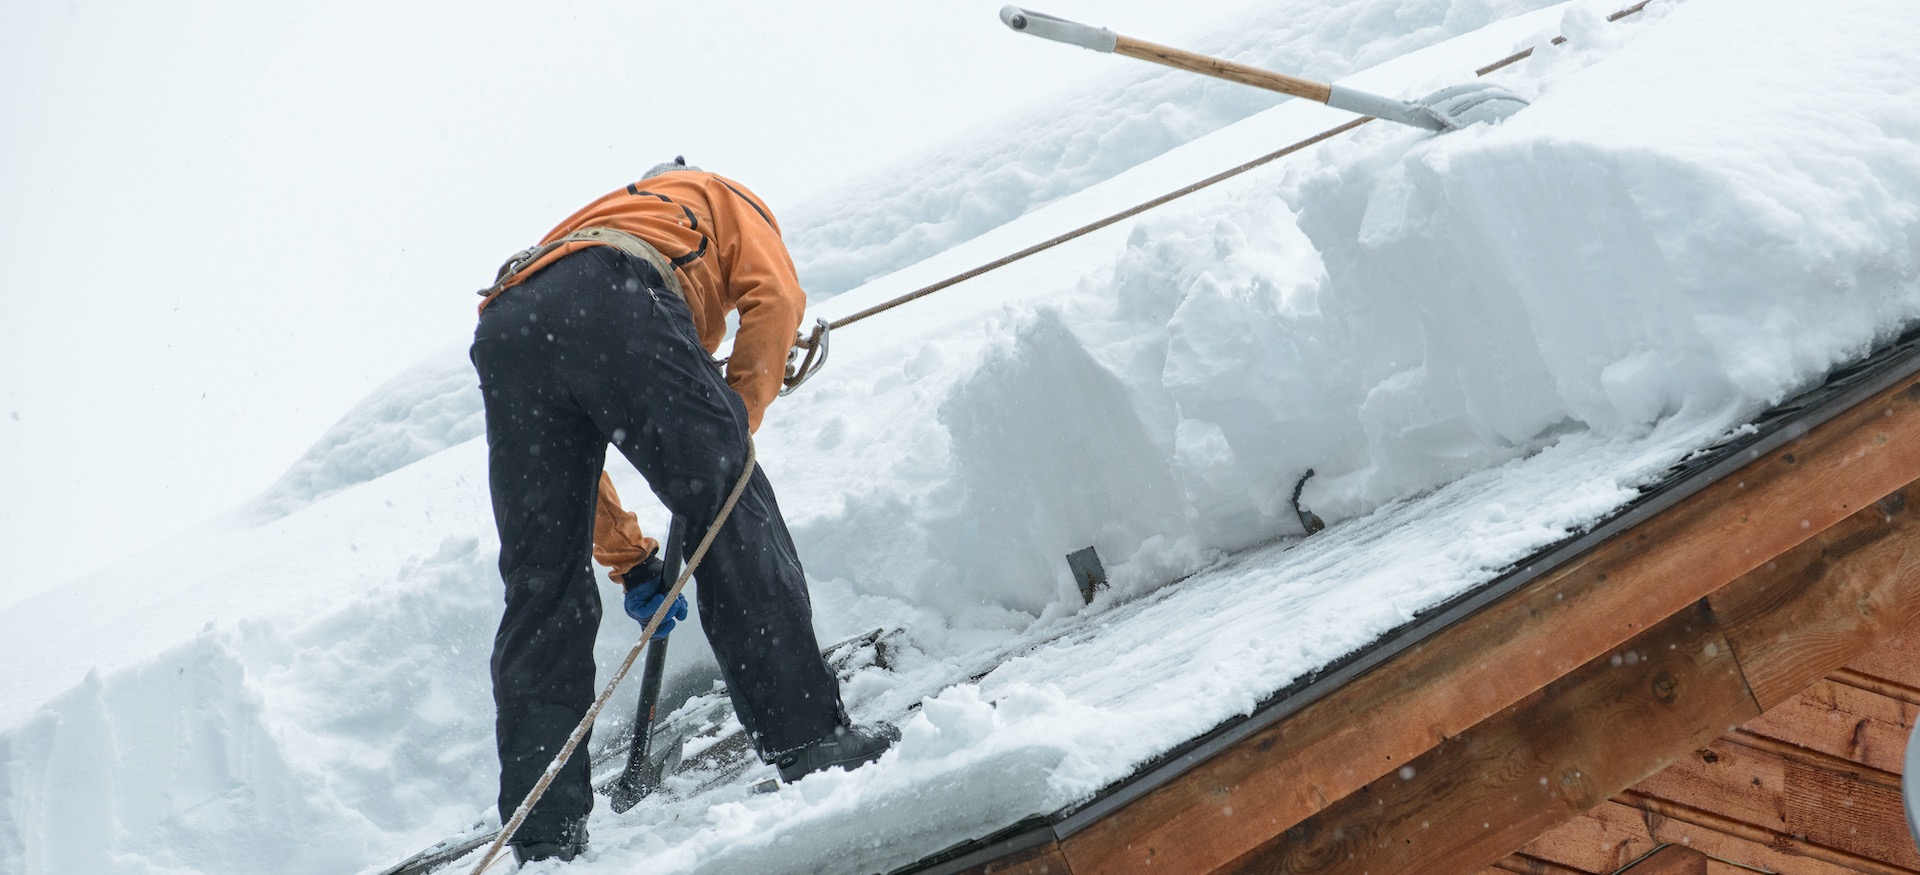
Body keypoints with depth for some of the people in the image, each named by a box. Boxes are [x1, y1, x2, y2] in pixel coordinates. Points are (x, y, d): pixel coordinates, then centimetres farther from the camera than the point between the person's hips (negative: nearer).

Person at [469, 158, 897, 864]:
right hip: (613, 301, -5)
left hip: (503, 330, 5)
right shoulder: (725, 199, 36)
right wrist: (735, 427, 12)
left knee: (541, 592, 6)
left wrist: (631, 562, 36)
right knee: (732, 516, 1)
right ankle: (810, 740, -5)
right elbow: (774, 295, 10)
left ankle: (543, 838, 2)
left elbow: (566, 455, 39)